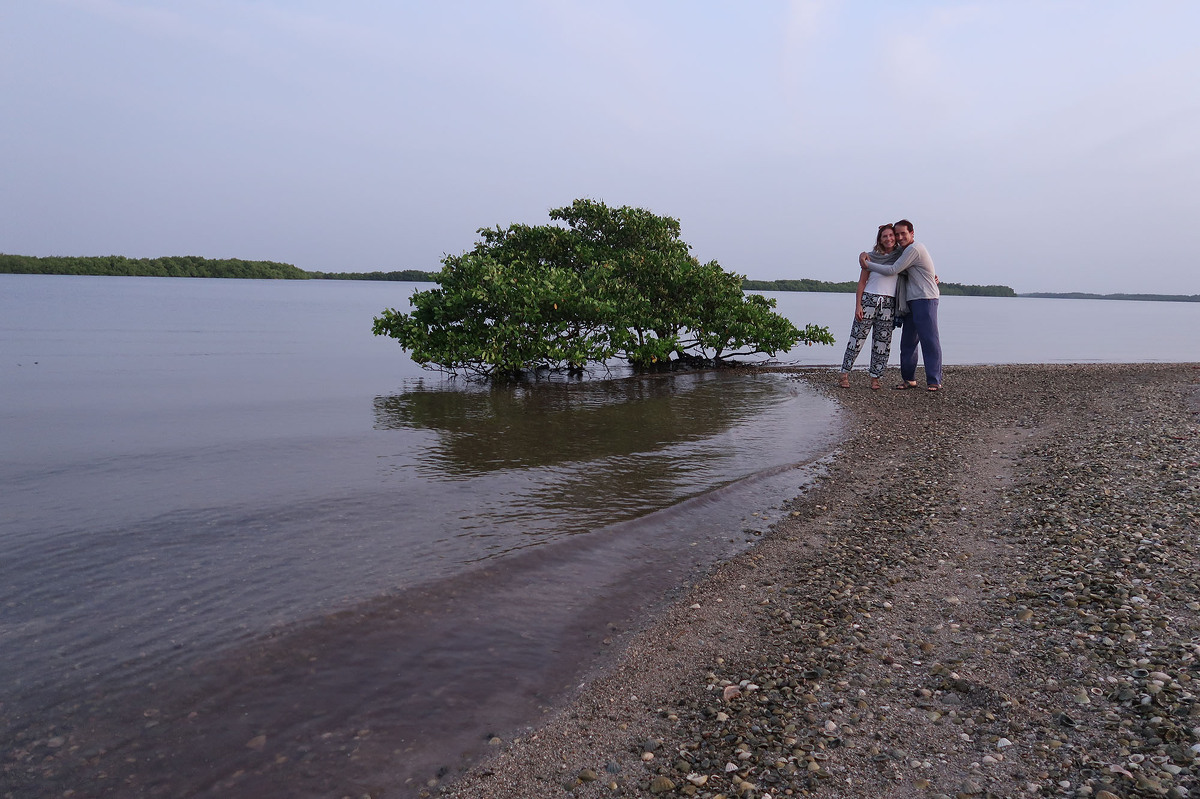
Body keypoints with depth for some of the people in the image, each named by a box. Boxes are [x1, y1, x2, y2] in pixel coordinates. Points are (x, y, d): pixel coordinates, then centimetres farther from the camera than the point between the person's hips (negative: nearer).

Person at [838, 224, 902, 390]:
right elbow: (862, 282, 1)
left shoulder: (900, 256, 7)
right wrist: (858, 305, -7)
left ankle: (875, 378, 9)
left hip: (888, 304, 2)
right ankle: (845, 374, 5)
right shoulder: (871, 257, 1)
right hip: (868, 300, -2)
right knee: (857, 338, -2)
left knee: (882, 343, 2)